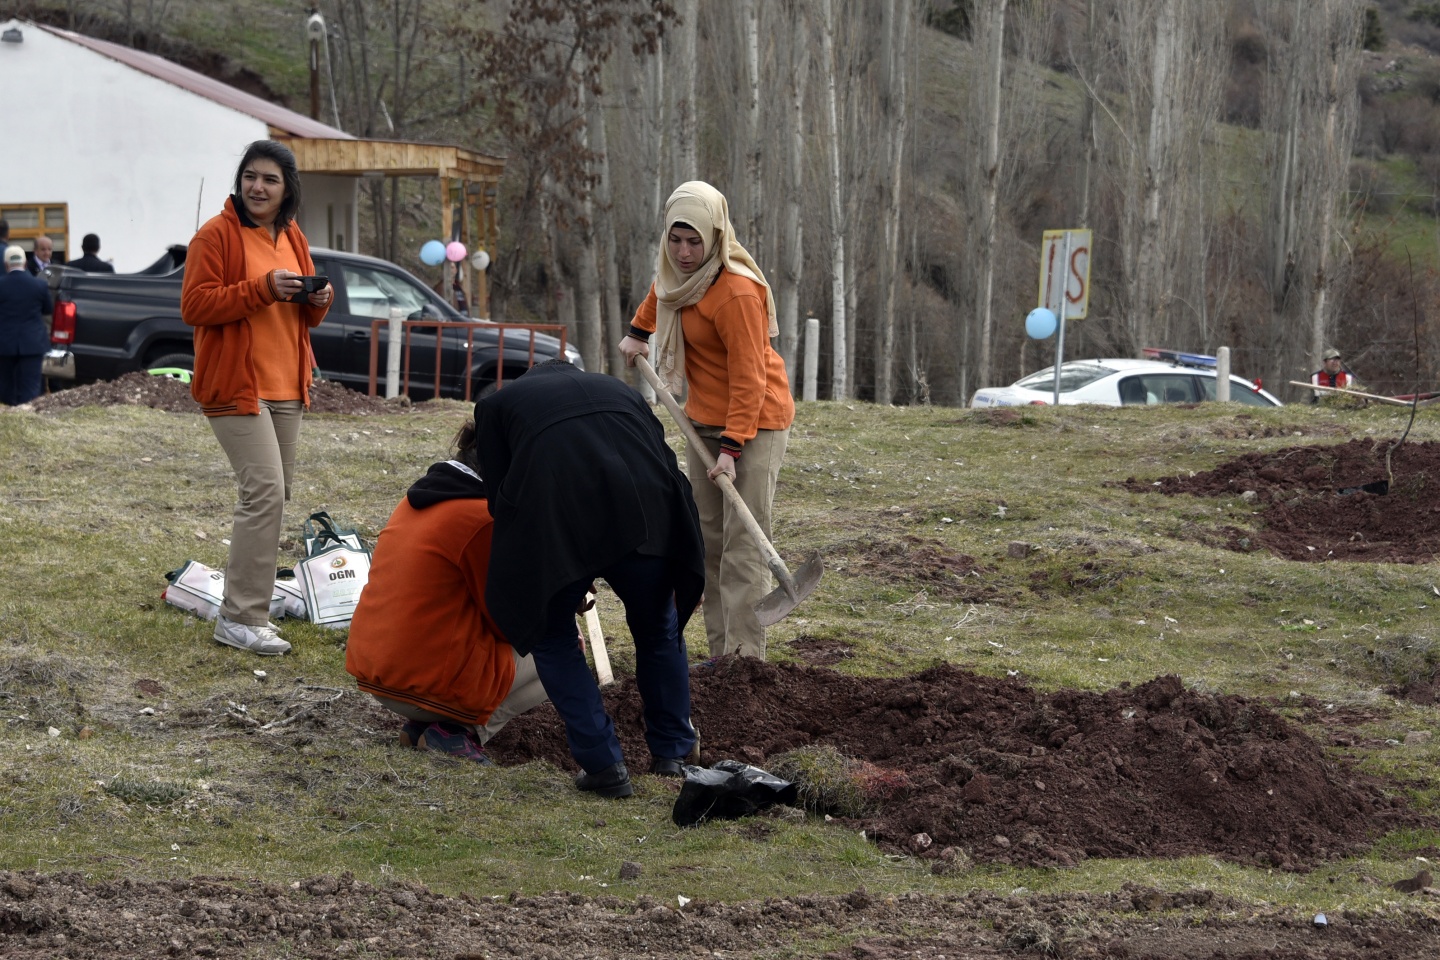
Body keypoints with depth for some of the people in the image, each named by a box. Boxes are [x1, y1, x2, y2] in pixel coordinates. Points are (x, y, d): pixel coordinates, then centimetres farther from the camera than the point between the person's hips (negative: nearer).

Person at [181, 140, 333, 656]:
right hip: (237, 386, -8)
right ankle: (241, 617, -14)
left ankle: (253, 591, 21)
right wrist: (262, 288, -23)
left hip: (286, 386, 8)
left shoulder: (293, 238, 14)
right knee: (265, 489, -16)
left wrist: (317, 301, -2)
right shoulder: (216, 235, -9)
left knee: (273, 492, 11)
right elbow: (194, 306, -15)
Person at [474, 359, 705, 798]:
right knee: (659, 631, 27)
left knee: (553, 639, 20)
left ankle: (603, 765, 12)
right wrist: (686, 575, 30)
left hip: (554, 524, -2)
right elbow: (669, 469, 25)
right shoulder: (621, 391, 35)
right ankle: (672, 752, 35)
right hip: (646, 519, 3)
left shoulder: (498, 403, 29)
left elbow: (498, 497, 20)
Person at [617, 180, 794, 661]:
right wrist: (638, 331, 33)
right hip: (705, 420, 9)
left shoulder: (736, 293, -25)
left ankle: (744, 657, -16)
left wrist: (732, 448, -28)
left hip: (754, 422, -9)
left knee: (743, 543, -14)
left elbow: (748, 378, -25)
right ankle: (721, 653, 10)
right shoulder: (678, 271, 1)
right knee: (708, 538, 7)